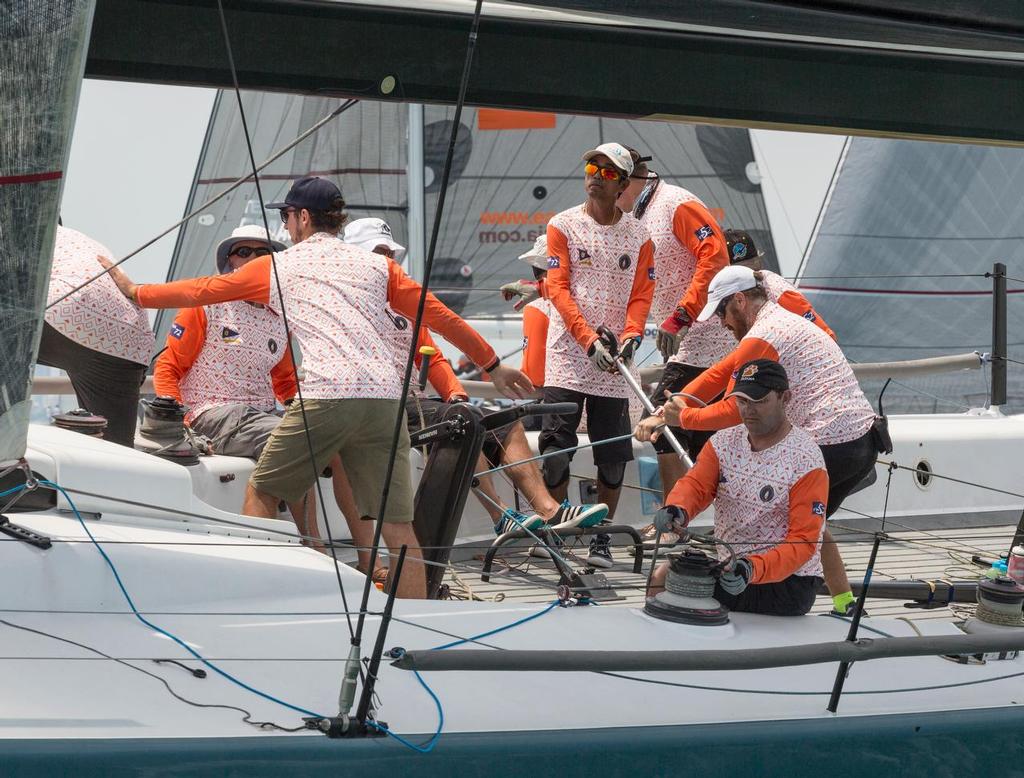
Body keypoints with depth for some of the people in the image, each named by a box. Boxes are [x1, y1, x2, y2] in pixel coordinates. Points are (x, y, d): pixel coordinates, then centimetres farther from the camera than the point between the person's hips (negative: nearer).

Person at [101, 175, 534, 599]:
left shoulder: (275, 267, 17)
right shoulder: (377, 265, 23)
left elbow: (201, 291, 24)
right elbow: (438, 314, 22)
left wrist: (135, 291, 38)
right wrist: (492, 364, 30)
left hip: (324, 396, -3)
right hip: (384, 397, 3)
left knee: (261, 492, 17)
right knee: (397, 526, 1)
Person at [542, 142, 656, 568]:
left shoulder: (638, 235, 9)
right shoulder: (563, 225, 3)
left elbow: (641, 295, 6)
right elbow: (558, 288, -5)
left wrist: (630, 336, -15)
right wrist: (589, 339, -17)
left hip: (614, 363, 2)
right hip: (568, 355, -2)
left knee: (613, 454, 0)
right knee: (556, 448, -8)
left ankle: (601, 538, 11)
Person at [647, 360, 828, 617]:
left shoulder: (806, 460, -13)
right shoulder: (724, 442, 7)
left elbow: (804, 541, -19)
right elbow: (695, 485, -7)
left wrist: (754, 570, -35)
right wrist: (677, 510, -33)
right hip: (726, 567, 6)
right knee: (662, 576, -13)